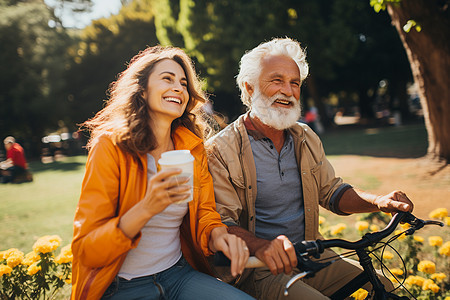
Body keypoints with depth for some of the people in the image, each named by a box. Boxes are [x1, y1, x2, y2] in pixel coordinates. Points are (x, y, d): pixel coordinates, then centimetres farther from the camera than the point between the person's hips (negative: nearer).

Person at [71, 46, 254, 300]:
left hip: (179, 275, 4)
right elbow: (85, 251, -15)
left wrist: (219, 236, -20)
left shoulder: (194, 148, 4)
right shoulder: (111, 146, -11)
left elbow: (205, 215, 4)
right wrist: (146, 209, -31)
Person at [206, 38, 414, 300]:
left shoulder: (307, 139, 11)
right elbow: (221, 222, -16)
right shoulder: (220, 150, -11)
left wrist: (379, 201, -4)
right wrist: (261, 246, -37)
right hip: (259, 272, -6)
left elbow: (331, 191, 15)